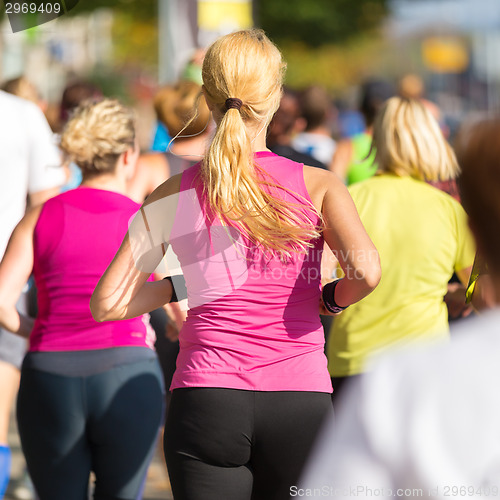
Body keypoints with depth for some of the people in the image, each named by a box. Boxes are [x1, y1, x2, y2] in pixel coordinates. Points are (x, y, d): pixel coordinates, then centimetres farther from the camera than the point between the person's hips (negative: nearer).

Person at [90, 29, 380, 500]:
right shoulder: (316, 185, 1)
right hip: (300, 402, 0)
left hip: (206, 398, 1)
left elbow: (106, 304, 5)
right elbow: (366, 271, -15)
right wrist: (329, 299, 7)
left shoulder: (174, 196, 5)